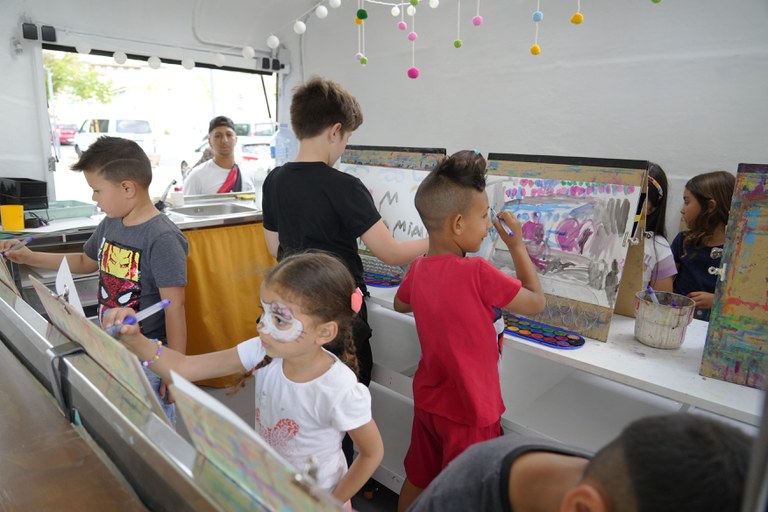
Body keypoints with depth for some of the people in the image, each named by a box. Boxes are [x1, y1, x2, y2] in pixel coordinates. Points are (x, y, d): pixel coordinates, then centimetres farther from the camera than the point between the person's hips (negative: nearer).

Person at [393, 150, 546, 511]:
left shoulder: (418, 269, -6)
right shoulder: (478, 272, -28)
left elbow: (400, 304, 15)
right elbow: (536, 302, -15)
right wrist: (517, 245, -8)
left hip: (428, 400, 6)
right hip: (469, 412, -6)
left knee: (417, 480, 25)